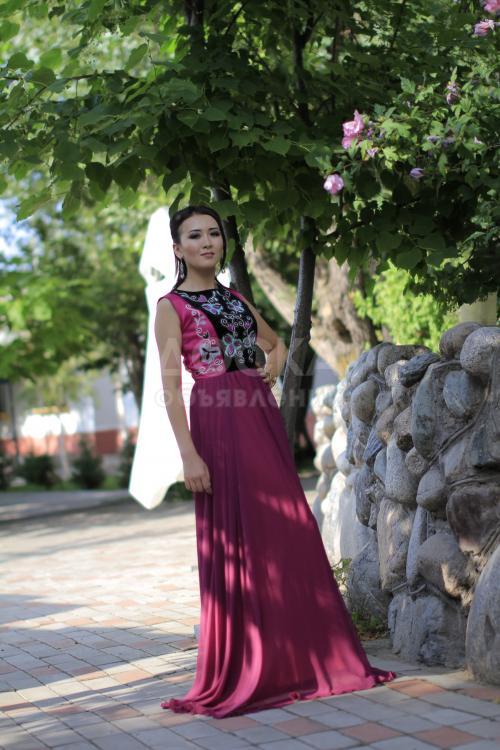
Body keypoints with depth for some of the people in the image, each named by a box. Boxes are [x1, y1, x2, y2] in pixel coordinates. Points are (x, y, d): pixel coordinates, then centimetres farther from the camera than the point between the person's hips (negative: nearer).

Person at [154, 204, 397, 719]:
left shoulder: (237, 299, 17)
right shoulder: (171, 306, 0)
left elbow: (275, 342, 34)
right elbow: (170, 385, -8)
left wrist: (274, 365, 10)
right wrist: (188, 454, -17)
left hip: (265, 422, 6)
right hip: (218, 425, -6)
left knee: (290, 536, 6)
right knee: (234, 543, -3)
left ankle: (300, 658, 17)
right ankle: (240, 673, 7)